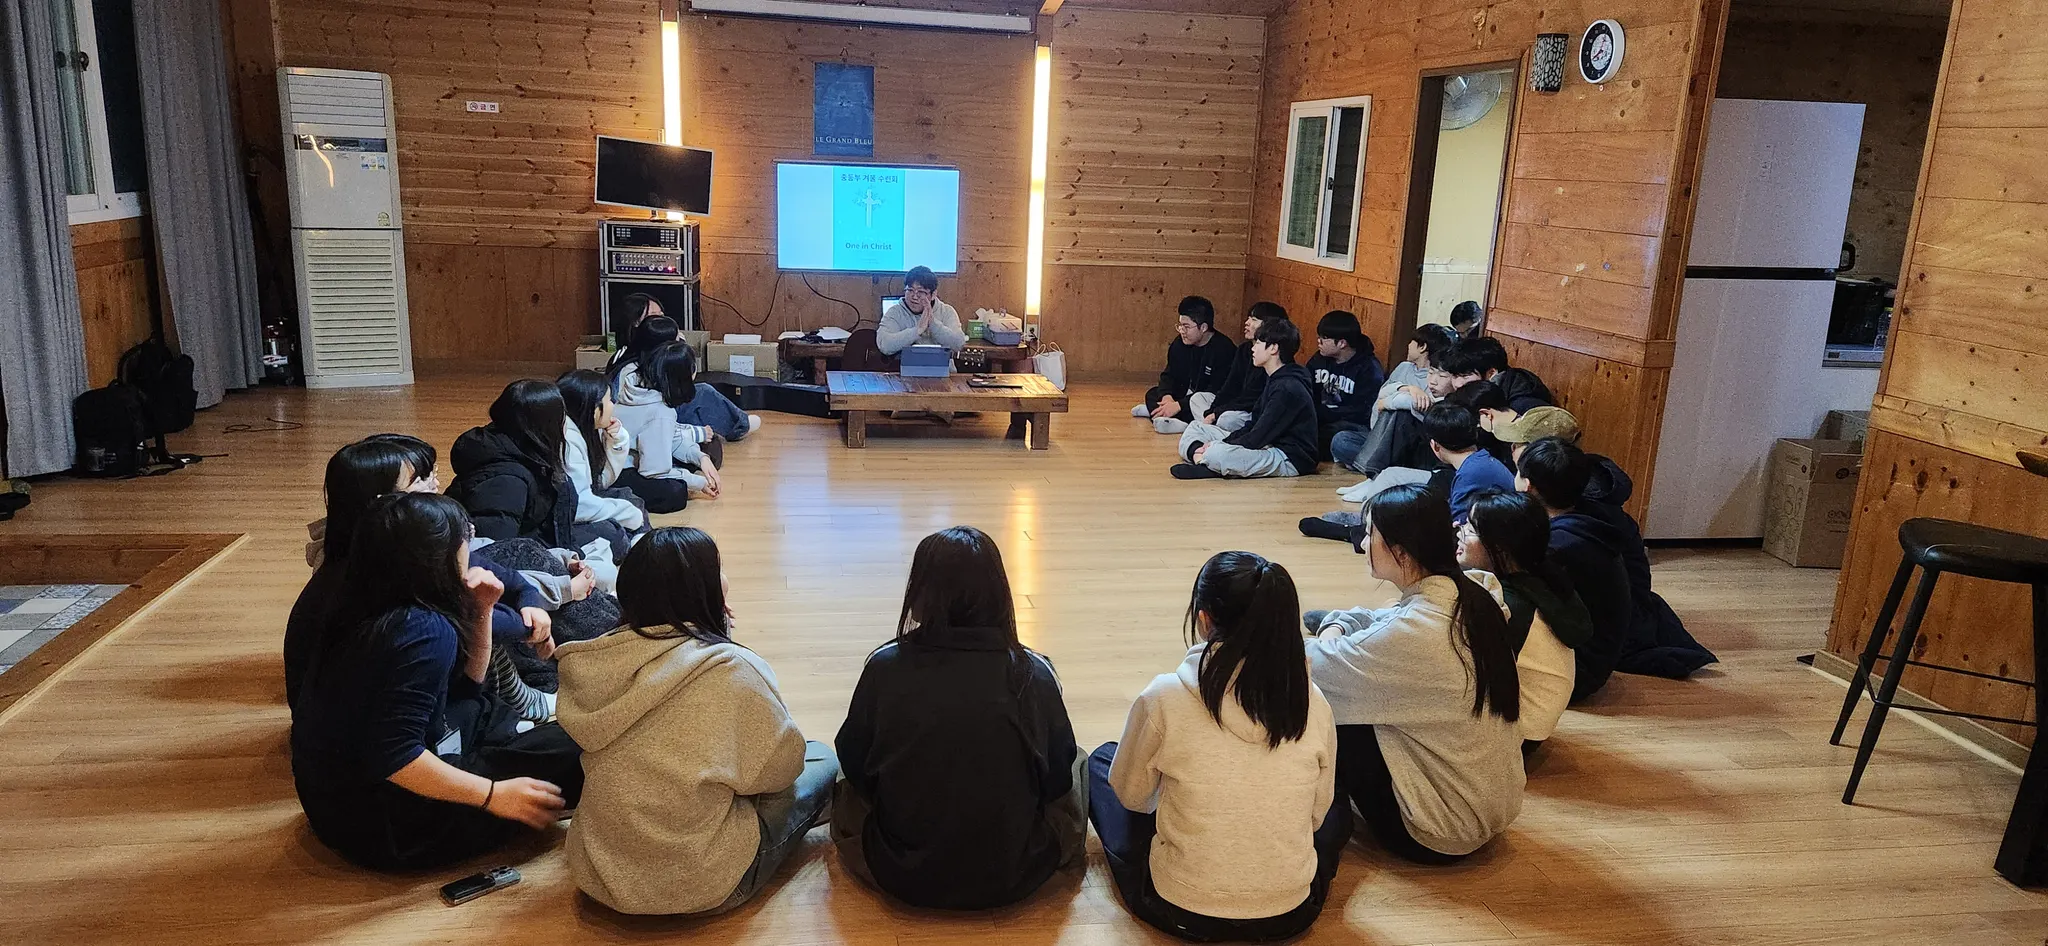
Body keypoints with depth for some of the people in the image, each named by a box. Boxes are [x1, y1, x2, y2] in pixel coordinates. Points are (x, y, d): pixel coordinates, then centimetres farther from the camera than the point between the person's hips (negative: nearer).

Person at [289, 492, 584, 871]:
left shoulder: (370, 611, 5)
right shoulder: (424, 631, -24)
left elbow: (466, 685, 16)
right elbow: (393, 758, -31)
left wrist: (480, 611, 4)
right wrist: (493, 795, -24)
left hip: (335, 797, 10)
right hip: (378, 826, -10)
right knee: (566, 749, -9)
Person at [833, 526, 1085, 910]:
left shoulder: (885, 666, -14)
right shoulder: (1033, 674, -14)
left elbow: (853, 766, 0)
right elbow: (1058, 779, -1)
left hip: (903, 876, 0)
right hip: (1012, 879, 0)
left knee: (847, 788, 30)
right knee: (1077, 765, 26)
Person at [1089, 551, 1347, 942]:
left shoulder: (1164, 698, -18)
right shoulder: (1313, 703, -10)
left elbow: (1131, 795, 0)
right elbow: (1315, 815, 4)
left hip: (1181, 911, -2)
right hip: (1290, 915, 3)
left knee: (1101, 760, 20)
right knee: (1337, 803, 32)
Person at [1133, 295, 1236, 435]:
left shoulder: (1223, 349, -22)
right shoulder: (1180, 343, 1)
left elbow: (1216, 392, -27)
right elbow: (1169, 375, 4)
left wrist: (1179, 405, -31)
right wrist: (1166, 396, -21)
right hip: (1186, 395, 8)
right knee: (1152, 394, -4)